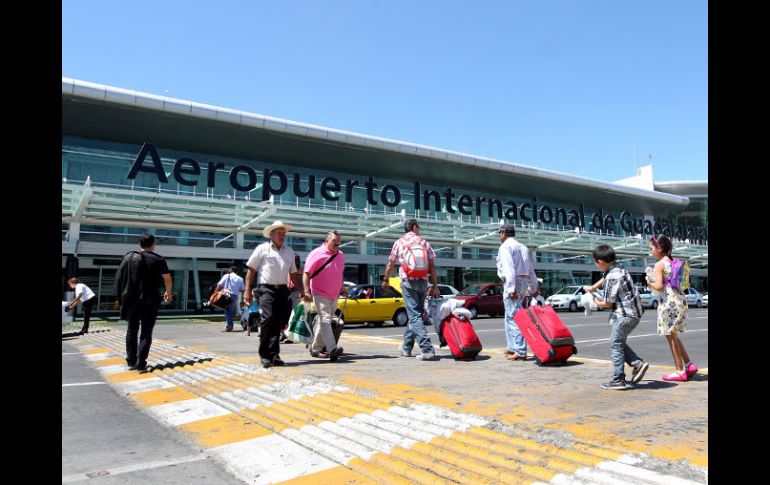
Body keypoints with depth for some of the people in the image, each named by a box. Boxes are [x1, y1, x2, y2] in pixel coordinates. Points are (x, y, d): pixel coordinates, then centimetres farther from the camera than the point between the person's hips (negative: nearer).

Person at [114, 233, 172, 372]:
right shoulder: (158, 259, -2)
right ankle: (140, 363, -5)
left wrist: (122, 296, 11)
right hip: (150, 301, -3)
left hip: (132, 299, 3)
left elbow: (120, 277, 4)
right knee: (146, 332, 1)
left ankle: (131, 361, 19)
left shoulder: (128, 257, 4)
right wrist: (168, 292, 25)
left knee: (132, 330, 15)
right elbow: (167, 279, 8)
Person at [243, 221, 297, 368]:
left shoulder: (289, 251, 19)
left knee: (278, 322, 2)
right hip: (267, 289, -4)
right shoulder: (262, 249, 7)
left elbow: (293, 273, 24)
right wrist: (247, 290, -3)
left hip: (283, 290, 4)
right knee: (268, 319, -15)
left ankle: (274, 354, 10)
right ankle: (264, 355, -4)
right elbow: (251, 270, 5)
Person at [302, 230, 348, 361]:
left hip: (334, 296, 7)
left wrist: (342, 287, 16)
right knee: (325, 319, -18)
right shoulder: (317, 254, -9)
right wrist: (307, 291, -19)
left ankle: (315, 349, 25)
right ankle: (332, 349, -29)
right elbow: (306, 274, -11)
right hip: (320, 294, -7)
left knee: (324, 321, 14)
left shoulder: (341, 255, 12)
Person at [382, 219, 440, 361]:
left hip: (408, 282, -3)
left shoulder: (399, 243, 5)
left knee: (415, 316, -7)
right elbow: (432, 265, 3)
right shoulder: (423, 242, 9)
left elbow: (390, 264, 8)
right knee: (415, 314, 15)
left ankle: (427, 350, -19)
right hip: (423, 282, 3)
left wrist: (386, 280, 22)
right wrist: (434, 285, 5)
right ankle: (406, 348, 25)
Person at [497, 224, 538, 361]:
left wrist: (511, 289, -23)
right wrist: (534, 287, 24)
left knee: (514, 316, -11)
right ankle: (512, 347, 23)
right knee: (510, 315, 18)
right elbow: (531, 269, 21)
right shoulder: (523, 247, 22)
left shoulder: (505, 247, -6)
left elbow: (509, 269, -18)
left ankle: (520, 352, -14)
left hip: (512, 283, -9)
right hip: (524, 282, 9)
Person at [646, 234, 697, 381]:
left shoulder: (659, 265, -11)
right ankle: (689, 365, 16)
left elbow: (659, 286, -20)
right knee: (673, 336, 19)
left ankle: (680, 371, 7)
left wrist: (649, 283, 0)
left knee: (671, 336, 2)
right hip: (680, 300, 8)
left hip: (669, 302, -8)